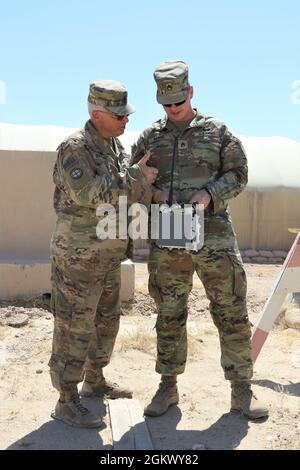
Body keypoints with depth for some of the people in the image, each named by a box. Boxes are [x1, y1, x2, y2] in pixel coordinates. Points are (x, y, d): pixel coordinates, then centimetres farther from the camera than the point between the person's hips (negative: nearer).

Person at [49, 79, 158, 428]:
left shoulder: (116, 146, 10)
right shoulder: (74, 147, -16)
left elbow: (126, 192, 11)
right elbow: (88, 193, -29)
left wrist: (142, 183, -9)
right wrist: (136, 178, -21)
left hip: (108, 256, 9)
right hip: (78, 257, -9)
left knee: (106, 321, 18)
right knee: (75, 328, -1)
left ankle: (94, 381, 36)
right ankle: (67, 402, 12)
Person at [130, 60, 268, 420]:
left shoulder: (217, 131, 6)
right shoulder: (149, 137, 11)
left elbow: (237, 173, 5)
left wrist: (209, 193, -13)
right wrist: (153, 191, -7)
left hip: (213, 234, -1)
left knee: (231, 312, 2)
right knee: (169, 316, 10)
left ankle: (241, 390, 17)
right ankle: (168, 387, 25)